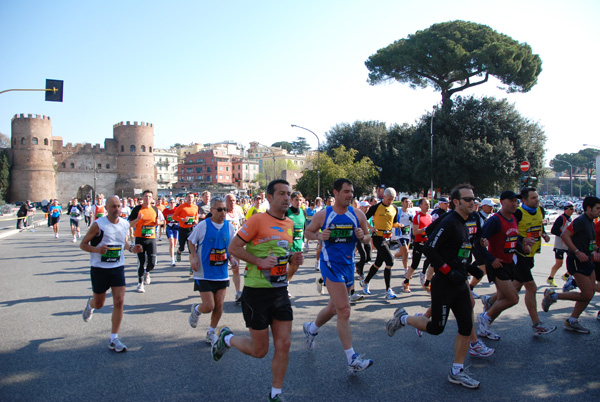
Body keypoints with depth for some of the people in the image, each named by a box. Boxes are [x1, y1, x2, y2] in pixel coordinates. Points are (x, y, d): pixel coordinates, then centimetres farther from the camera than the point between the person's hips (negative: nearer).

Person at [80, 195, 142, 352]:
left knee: (119, 302, -6)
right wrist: (96, 249, -26)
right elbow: (83, 244, -6)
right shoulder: (98, 225, -13)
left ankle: (114, 339, 4)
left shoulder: (125, 224, 2)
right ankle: (90, 305, 52)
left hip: (118, 268, 3)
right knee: (99, 304, 13)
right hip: (99, 269, -3)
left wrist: (131, 248, -4)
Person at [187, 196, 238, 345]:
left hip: (222, 273, 4)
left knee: (219, 305, 7)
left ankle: (211, 333, 29)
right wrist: (193, 257, -10)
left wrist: (232, 257, -3)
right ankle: (196, 310, 31)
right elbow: (191, 241, 3)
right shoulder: (203, 225, -10)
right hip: (204, 273, -4)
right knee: (208, 306, -6)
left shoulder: (229, 226, 1)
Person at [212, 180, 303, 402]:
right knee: (259, 350, 5)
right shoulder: (257, 220, -13)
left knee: (284, 345, 5)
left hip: (281, 291, 6)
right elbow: (234, 247, -12)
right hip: (257, 292, -6)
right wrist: (260, 262, -22)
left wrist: (292, 258, 2)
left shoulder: (289, 223, 9)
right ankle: (226, 337, 34)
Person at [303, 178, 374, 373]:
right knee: (344, 310, -12)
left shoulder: (358, 215, 3)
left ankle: (311, 328, 48)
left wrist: (363, 237, -12)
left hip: (348, 265, 6)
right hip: (331, 264, -5)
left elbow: (367, 237, 11)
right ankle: (352, 359, -6)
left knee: (334, 308, 19)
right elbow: (308, 231, 6)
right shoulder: (322, 215, -5)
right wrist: (319, 236, -15)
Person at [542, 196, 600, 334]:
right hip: (576, 262, -10)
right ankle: (552, 296, 2)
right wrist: (577, 252, -25)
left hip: (587, 261, 10)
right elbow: (564, 235, -24)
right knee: (587, 295, -10)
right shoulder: (580, 221, -15)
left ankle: (572, 321, 17)